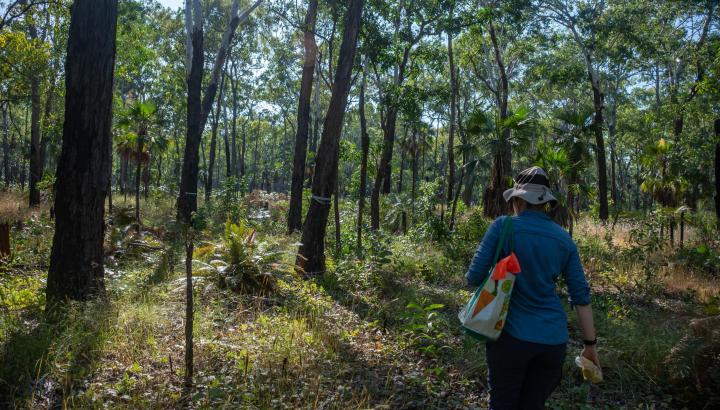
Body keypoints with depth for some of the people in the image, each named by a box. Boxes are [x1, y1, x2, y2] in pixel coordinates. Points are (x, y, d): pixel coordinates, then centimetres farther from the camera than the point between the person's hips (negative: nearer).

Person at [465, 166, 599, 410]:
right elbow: (581, 295, 4)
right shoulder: (564, 239, 4)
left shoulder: (503, 226, -8)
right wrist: (590, 344, 11)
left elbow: (475, 277, -11)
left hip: (512, 335, -4)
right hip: (553, 339, 4)